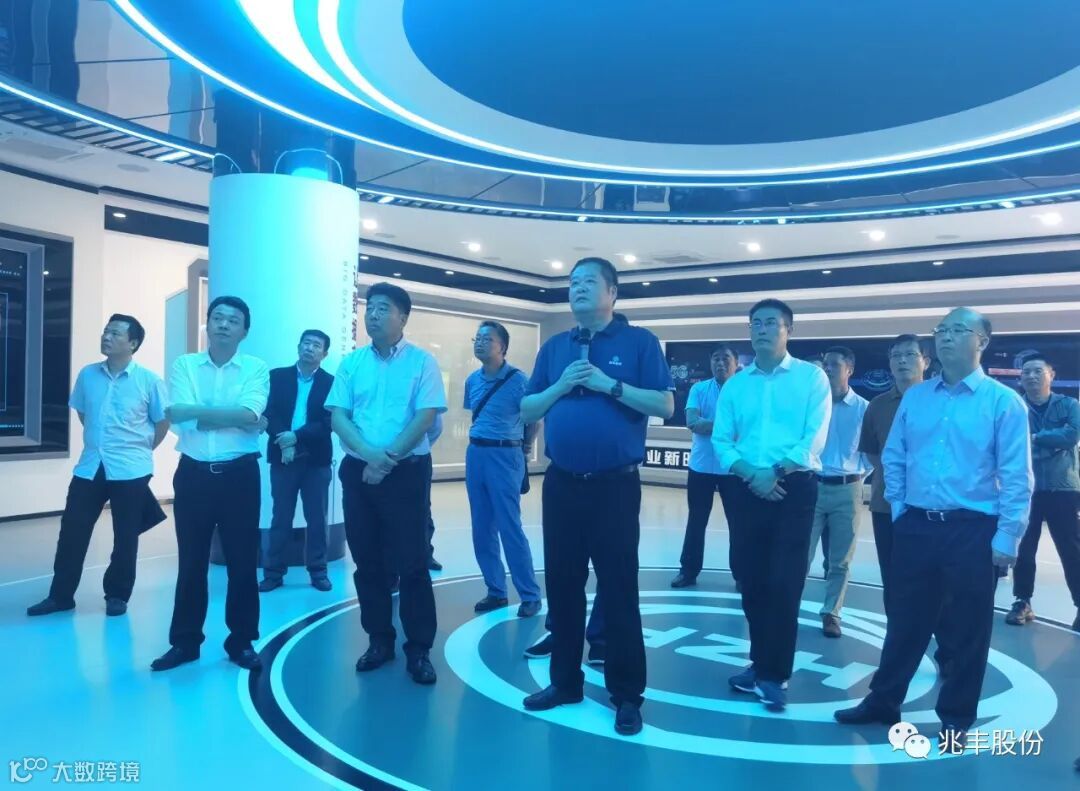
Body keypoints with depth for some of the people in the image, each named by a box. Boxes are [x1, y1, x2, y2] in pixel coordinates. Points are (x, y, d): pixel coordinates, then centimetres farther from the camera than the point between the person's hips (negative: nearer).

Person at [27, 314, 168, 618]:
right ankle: (60, 595, 21)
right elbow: (81, 412, 20)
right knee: (71, 531, 7)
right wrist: (100, 440, 14)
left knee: (125, 537, 6)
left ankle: (117, 595, 21)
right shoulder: (87, 375, 4)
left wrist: (141, 449, 4)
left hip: (130, 470, -4)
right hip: (90, 467, 4)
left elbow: (163, 421, 0)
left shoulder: (149, 381, -8)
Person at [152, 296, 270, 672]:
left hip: (239, 474, -1)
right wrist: (235, 418, -13)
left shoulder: (256, 369, 0)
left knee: (243, 562, 6)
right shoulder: (184, 365, 4)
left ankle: (241, 641, 20)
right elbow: (178, 415, -11)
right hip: (193, 473, 1)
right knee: (191, 562, 11)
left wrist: (200, 413, -11)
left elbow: (250, 413, -17)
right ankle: (184, 641, 25)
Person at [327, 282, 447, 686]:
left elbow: (425, 417, -9)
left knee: (411, 561, -2)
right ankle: (379, 640, 23)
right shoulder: (351, 363, 9)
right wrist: (369, 454, -15)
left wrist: (389, 458, -15)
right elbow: (337, 416, 1)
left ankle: (419, 649, 8)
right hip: (358, 471, 4)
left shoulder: (422, 362, -2)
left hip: (407, 471, -4)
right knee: (367, 560, 10)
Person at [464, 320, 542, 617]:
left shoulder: (517, 380, -11)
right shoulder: (472, 380, 8)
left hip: (504, 457, -6)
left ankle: (530, 596, 6)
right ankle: (496, 591, 21)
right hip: (475, 455, 7)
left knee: (510, 529, -5)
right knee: (482, 530, 9)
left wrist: (520, 446, 8)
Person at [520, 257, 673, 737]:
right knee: (562, 584, 11)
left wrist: (609, 385, -16)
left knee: (618, 588, 2)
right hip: (561, 483, 4)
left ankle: (626, 694, 15)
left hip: (615, 484, -4)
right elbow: (526, 412, 10)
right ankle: (564, 681, 26)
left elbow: (665, 405, -8)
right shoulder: (554, 347, 11)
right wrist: (561, 386, -7)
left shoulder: (638, 341, 0)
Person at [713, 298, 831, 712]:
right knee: (752, 581, 10)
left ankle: (775, 673, 9)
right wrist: (749, 472, -11)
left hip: (794, 488, -4)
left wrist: (776, 472, -16)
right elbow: (721, 441, 5)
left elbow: (815, 438, -8)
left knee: (784, 584, -3)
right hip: (747, 489, 4)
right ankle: (760, 663, 25)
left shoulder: (812, 377, 0)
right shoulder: (735, 384, 11)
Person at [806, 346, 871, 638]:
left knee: (840, 560, 10)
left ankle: (831, 613, 23)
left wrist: (861, 475, -2)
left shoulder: (863, 408, 1)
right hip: (812, 486, -1)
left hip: (847, 490, 1)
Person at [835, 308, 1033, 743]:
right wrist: (898, 509, 5)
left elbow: (1016, 476, -7)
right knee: (905, 621, 14)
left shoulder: (1004, 401, -5)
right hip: (915, 527, 3)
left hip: (973, 531, -3)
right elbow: (893, 456, 12)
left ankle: (956, 719, 25)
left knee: (966, 630, 9)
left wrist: (1006, 537, -11)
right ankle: (883, 701, 28)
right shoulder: (915, 397, 7)